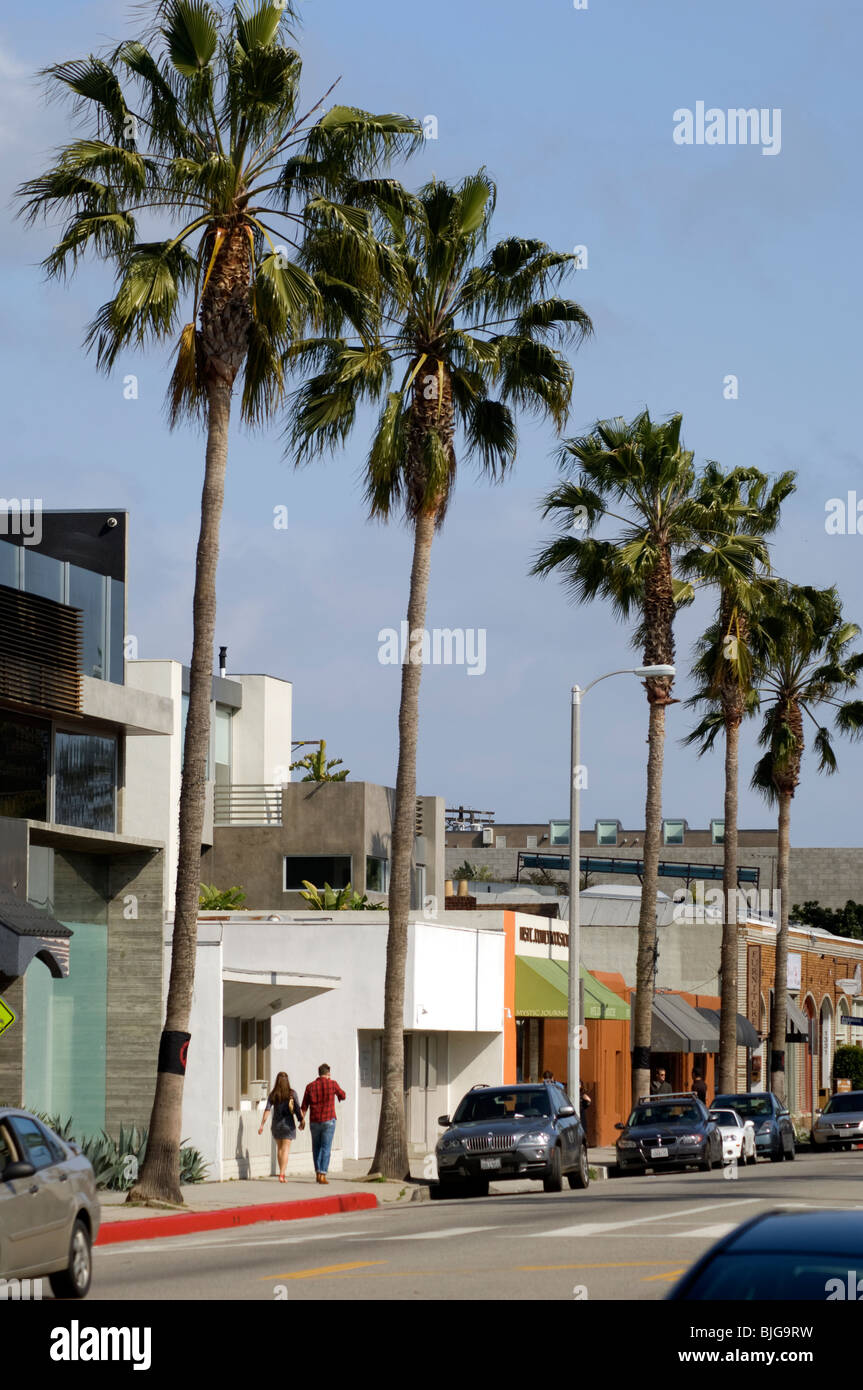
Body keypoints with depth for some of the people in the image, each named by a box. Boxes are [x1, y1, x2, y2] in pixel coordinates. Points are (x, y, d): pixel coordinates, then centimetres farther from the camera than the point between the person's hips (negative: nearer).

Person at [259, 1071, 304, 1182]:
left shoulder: (272, 1095, -2)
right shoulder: (292, 1094, -7)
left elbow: (267, 1110, -8)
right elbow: (297, 1110, -7)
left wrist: (262, 1125, -8)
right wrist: (301, 1121, 8)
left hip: (276, 1124, 3)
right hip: (288, 1123, -3)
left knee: (280, 1149, 18)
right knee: (285, 1150, -3)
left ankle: (281, 1173, 25)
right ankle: (282, 1175, -15)